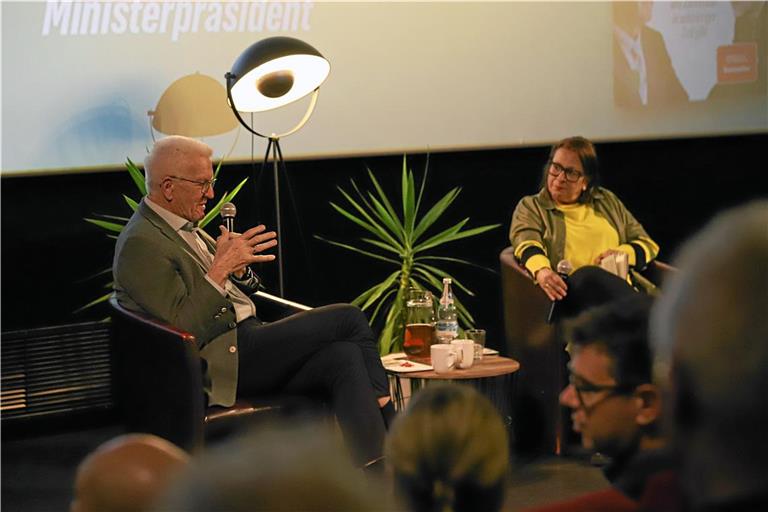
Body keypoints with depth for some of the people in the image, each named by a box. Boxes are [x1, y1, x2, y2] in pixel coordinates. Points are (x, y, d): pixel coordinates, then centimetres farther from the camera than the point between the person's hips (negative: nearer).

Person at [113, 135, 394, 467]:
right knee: (348, 318, -14)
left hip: (247, 343, 9)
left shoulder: (183, 228, 18)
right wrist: (220, 267, -22)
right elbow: (184, 328, -19)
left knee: (344, 356, -17)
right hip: (222, 362, -9)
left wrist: (239, 268, -1)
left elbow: (243, 291, 21)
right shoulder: (140, 244, -12)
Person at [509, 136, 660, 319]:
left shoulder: (607, 201, 29)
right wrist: (541, 271, -27)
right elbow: (527, 246, -3)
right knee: (589, 275, -38)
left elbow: (649, 245, 26)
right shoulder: (530, 207, 19)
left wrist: (624, 253, 1)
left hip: (620, 289, 3)